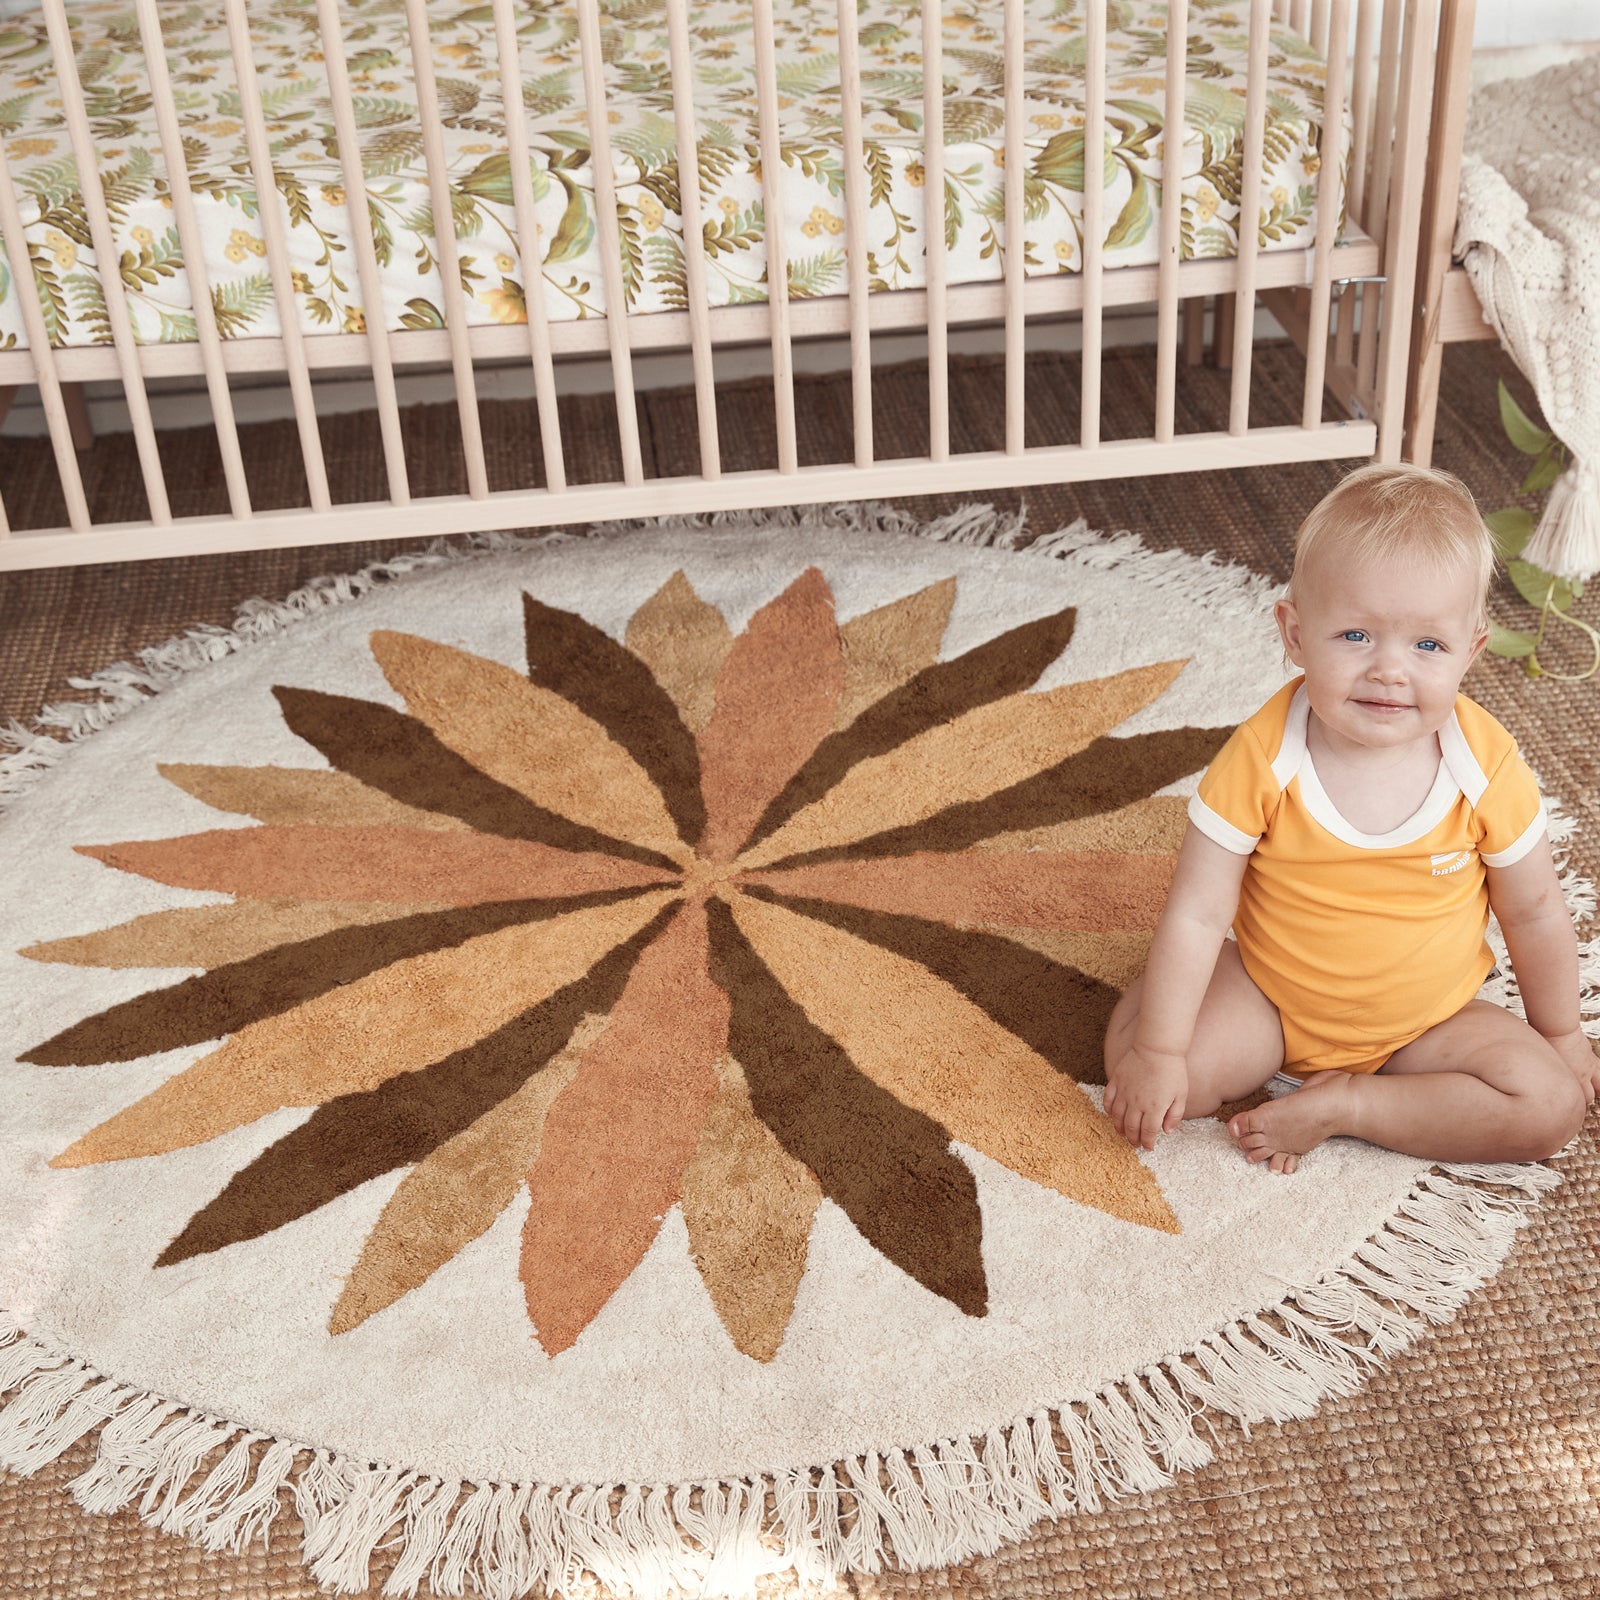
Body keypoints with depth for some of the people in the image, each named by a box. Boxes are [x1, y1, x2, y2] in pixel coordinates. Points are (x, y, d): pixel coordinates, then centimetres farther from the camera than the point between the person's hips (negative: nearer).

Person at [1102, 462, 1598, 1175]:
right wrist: (1158, 1052, -20)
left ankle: (1337, 1104, -9)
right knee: (1128, 1048, -22)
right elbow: (1197, 912, -20)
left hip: (1424, 1021, 2)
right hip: (1268, 999, -2)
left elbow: (1534, 911, -4)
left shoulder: (1487, 768, -19)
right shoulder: (1264, 758, -24)